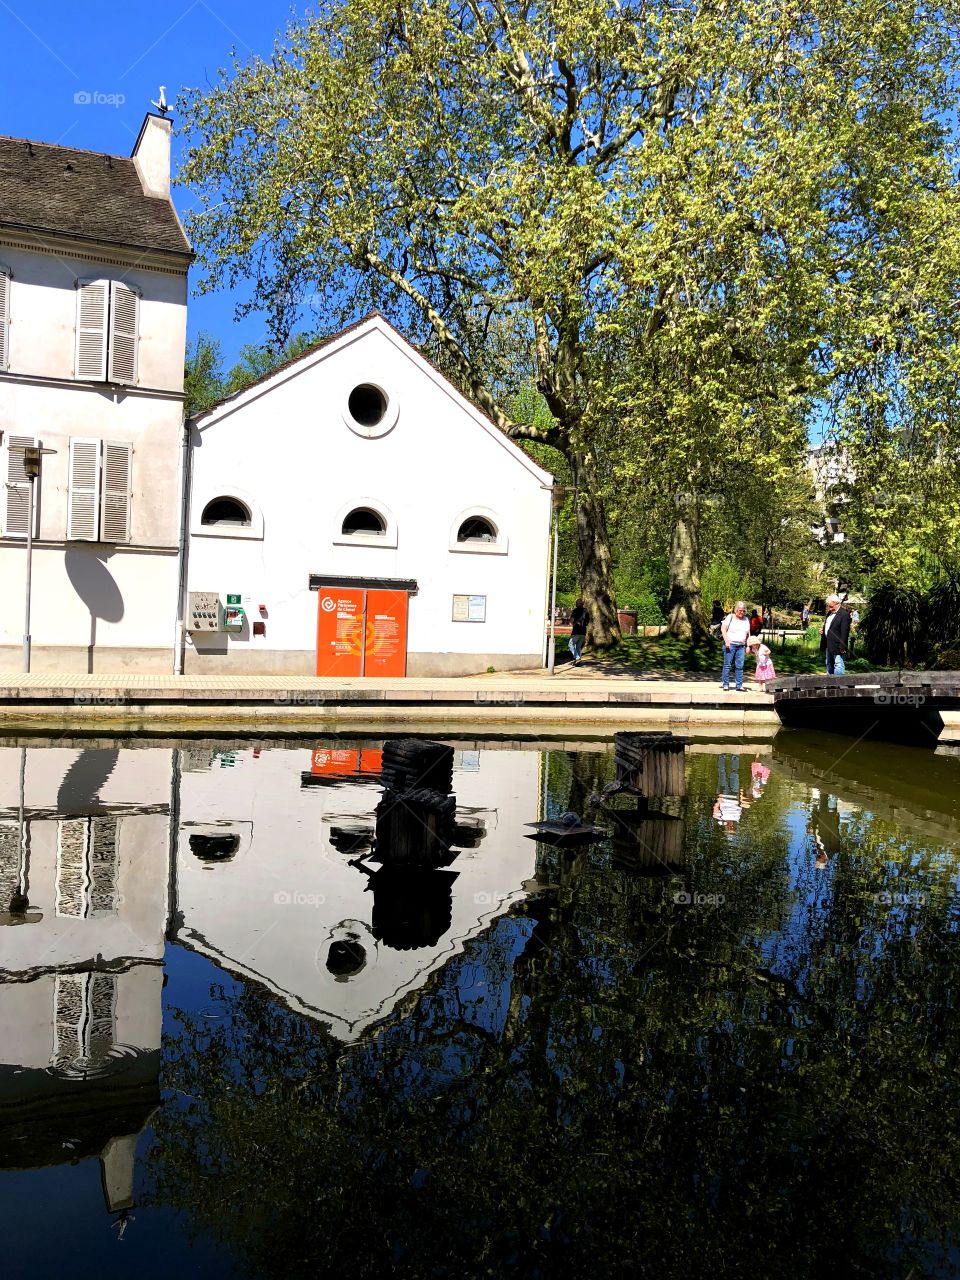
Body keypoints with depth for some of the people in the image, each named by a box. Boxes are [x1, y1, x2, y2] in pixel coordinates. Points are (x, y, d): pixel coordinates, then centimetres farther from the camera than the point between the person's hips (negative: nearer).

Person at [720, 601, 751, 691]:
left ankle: (739, 685, 3)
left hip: (741, 646, 4)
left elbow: (748, 633, 19)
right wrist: (726, 641, -13)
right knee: (727, 665, -2)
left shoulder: (746, 620, 15)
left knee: (740, 666, 0)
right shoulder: (730, 617, 1)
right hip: (730, 645, -4)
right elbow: (723, 629, -4)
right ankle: (725, 684, 4)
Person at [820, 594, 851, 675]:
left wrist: (842, 647, -22)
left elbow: (844, 632, -19)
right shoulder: (829, 613, 15)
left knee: (838, 665, -9)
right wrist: (823, 630, 9)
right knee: (829, 665, 18)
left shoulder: (844, 614, -14)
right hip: (828, 645, 10)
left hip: (837, 646, -10)